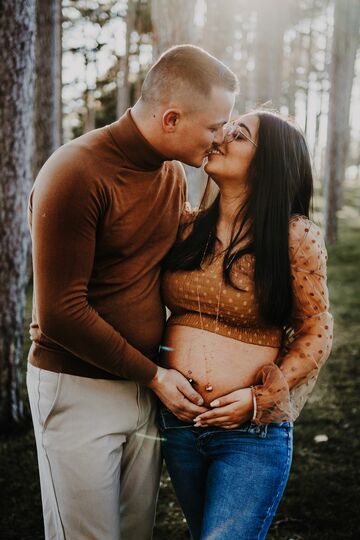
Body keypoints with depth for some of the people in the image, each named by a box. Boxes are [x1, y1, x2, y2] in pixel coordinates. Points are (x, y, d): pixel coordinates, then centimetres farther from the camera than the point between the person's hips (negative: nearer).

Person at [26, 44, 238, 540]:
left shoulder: (173, 173, 6)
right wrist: (153, 376, -11)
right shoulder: (76, 174, -17)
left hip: (146, 384, 7)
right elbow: (61, 314, -18)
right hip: (78, 388, -6)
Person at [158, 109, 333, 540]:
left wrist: (261, 398, -14)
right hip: (177, 421, 5)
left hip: (253, 432, -5)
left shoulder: (295, 237, -11)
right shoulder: (186, 227, 1)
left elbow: (316, 332, -7)